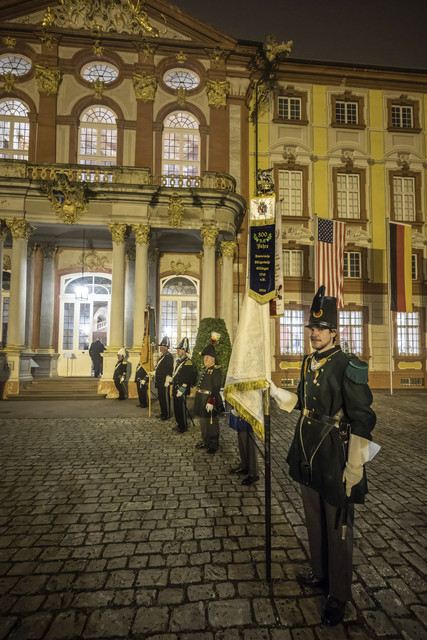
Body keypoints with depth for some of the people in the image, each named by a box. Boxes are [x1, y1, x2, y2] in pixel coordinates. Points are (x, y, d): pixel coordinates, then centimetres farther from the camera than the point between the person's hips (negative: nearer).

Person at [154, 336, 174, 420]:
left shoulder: (169, 356, -14)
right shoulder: (162, 356, 16)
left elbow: (170, 370, -18)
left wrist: (167, 381, -20)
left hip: (164, 382, -9)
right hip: (159, 382, 9)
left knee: (165, 398, -1)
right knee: (160, 397, 16)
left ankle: (167, 415, 8)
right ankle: (162, 413, 27)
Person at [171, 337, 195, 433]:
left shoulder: (188, 362, -14)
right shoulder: (178, 361, 14)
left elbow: (188, 378, -19)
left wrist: (181, 390, -20)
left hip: (182, 390, -9)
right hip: (175, 388, 9)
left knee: (182, 408, -1)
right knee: (176, 407, 14)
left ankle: (183, 427, 11)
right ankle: (179, 424, 28)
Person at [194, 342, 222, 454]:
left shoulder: (216, 371, -14)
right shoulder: (204, 370, 15)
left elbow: (216, 388, -19)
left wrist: (211, 402, -24)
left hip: (210, 400, -9)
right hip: (201, 400, 9)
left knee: (211, 423, 0)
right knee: (202, 422, 17)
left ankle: (214, 445, 12)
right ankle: (205, 441, 31)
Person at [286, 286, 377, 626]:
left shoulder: (348, 366, -18)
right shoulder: (309, 363, 5)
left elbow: (362, 420, -20)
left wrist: (354, 470, -20)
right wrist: (298, 451, 19)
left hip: (334, 463, -7)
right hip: (308, 460, 7)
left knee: (337, 529, 11)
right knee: (314, 522, 23)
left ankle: (339, 595, 31)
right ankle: (320, 573, 45)